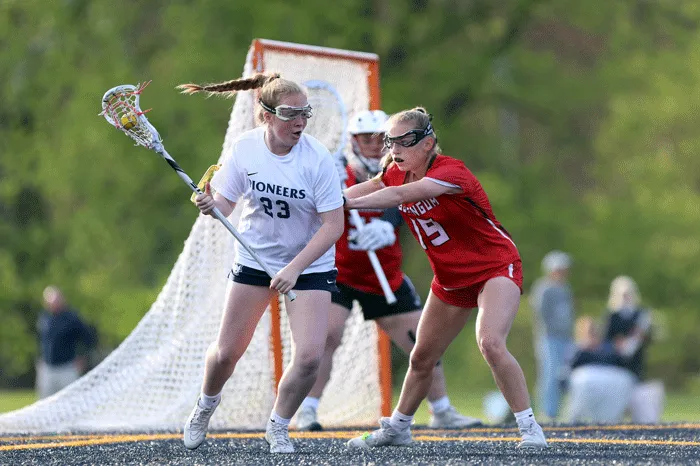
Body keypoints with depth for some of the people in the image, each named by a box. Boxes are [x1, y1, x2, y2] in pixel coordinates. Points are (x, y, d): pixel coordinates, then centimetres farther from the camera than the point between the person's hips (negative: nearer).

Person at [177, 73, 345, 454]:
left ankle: (278, 427, 11)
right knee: (227, 351, 3)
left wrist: (294, 268, -24)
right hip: (254, 258, 2)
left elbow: (333, 225, -18)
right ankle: (206, 405, 37)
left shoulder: (317, 159, -20)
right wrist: (210, 205, -28)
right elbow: (226, 203, -4)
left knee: (309, 355, -15)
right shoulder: (244, 148, -13)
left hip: (311, 264, -2)